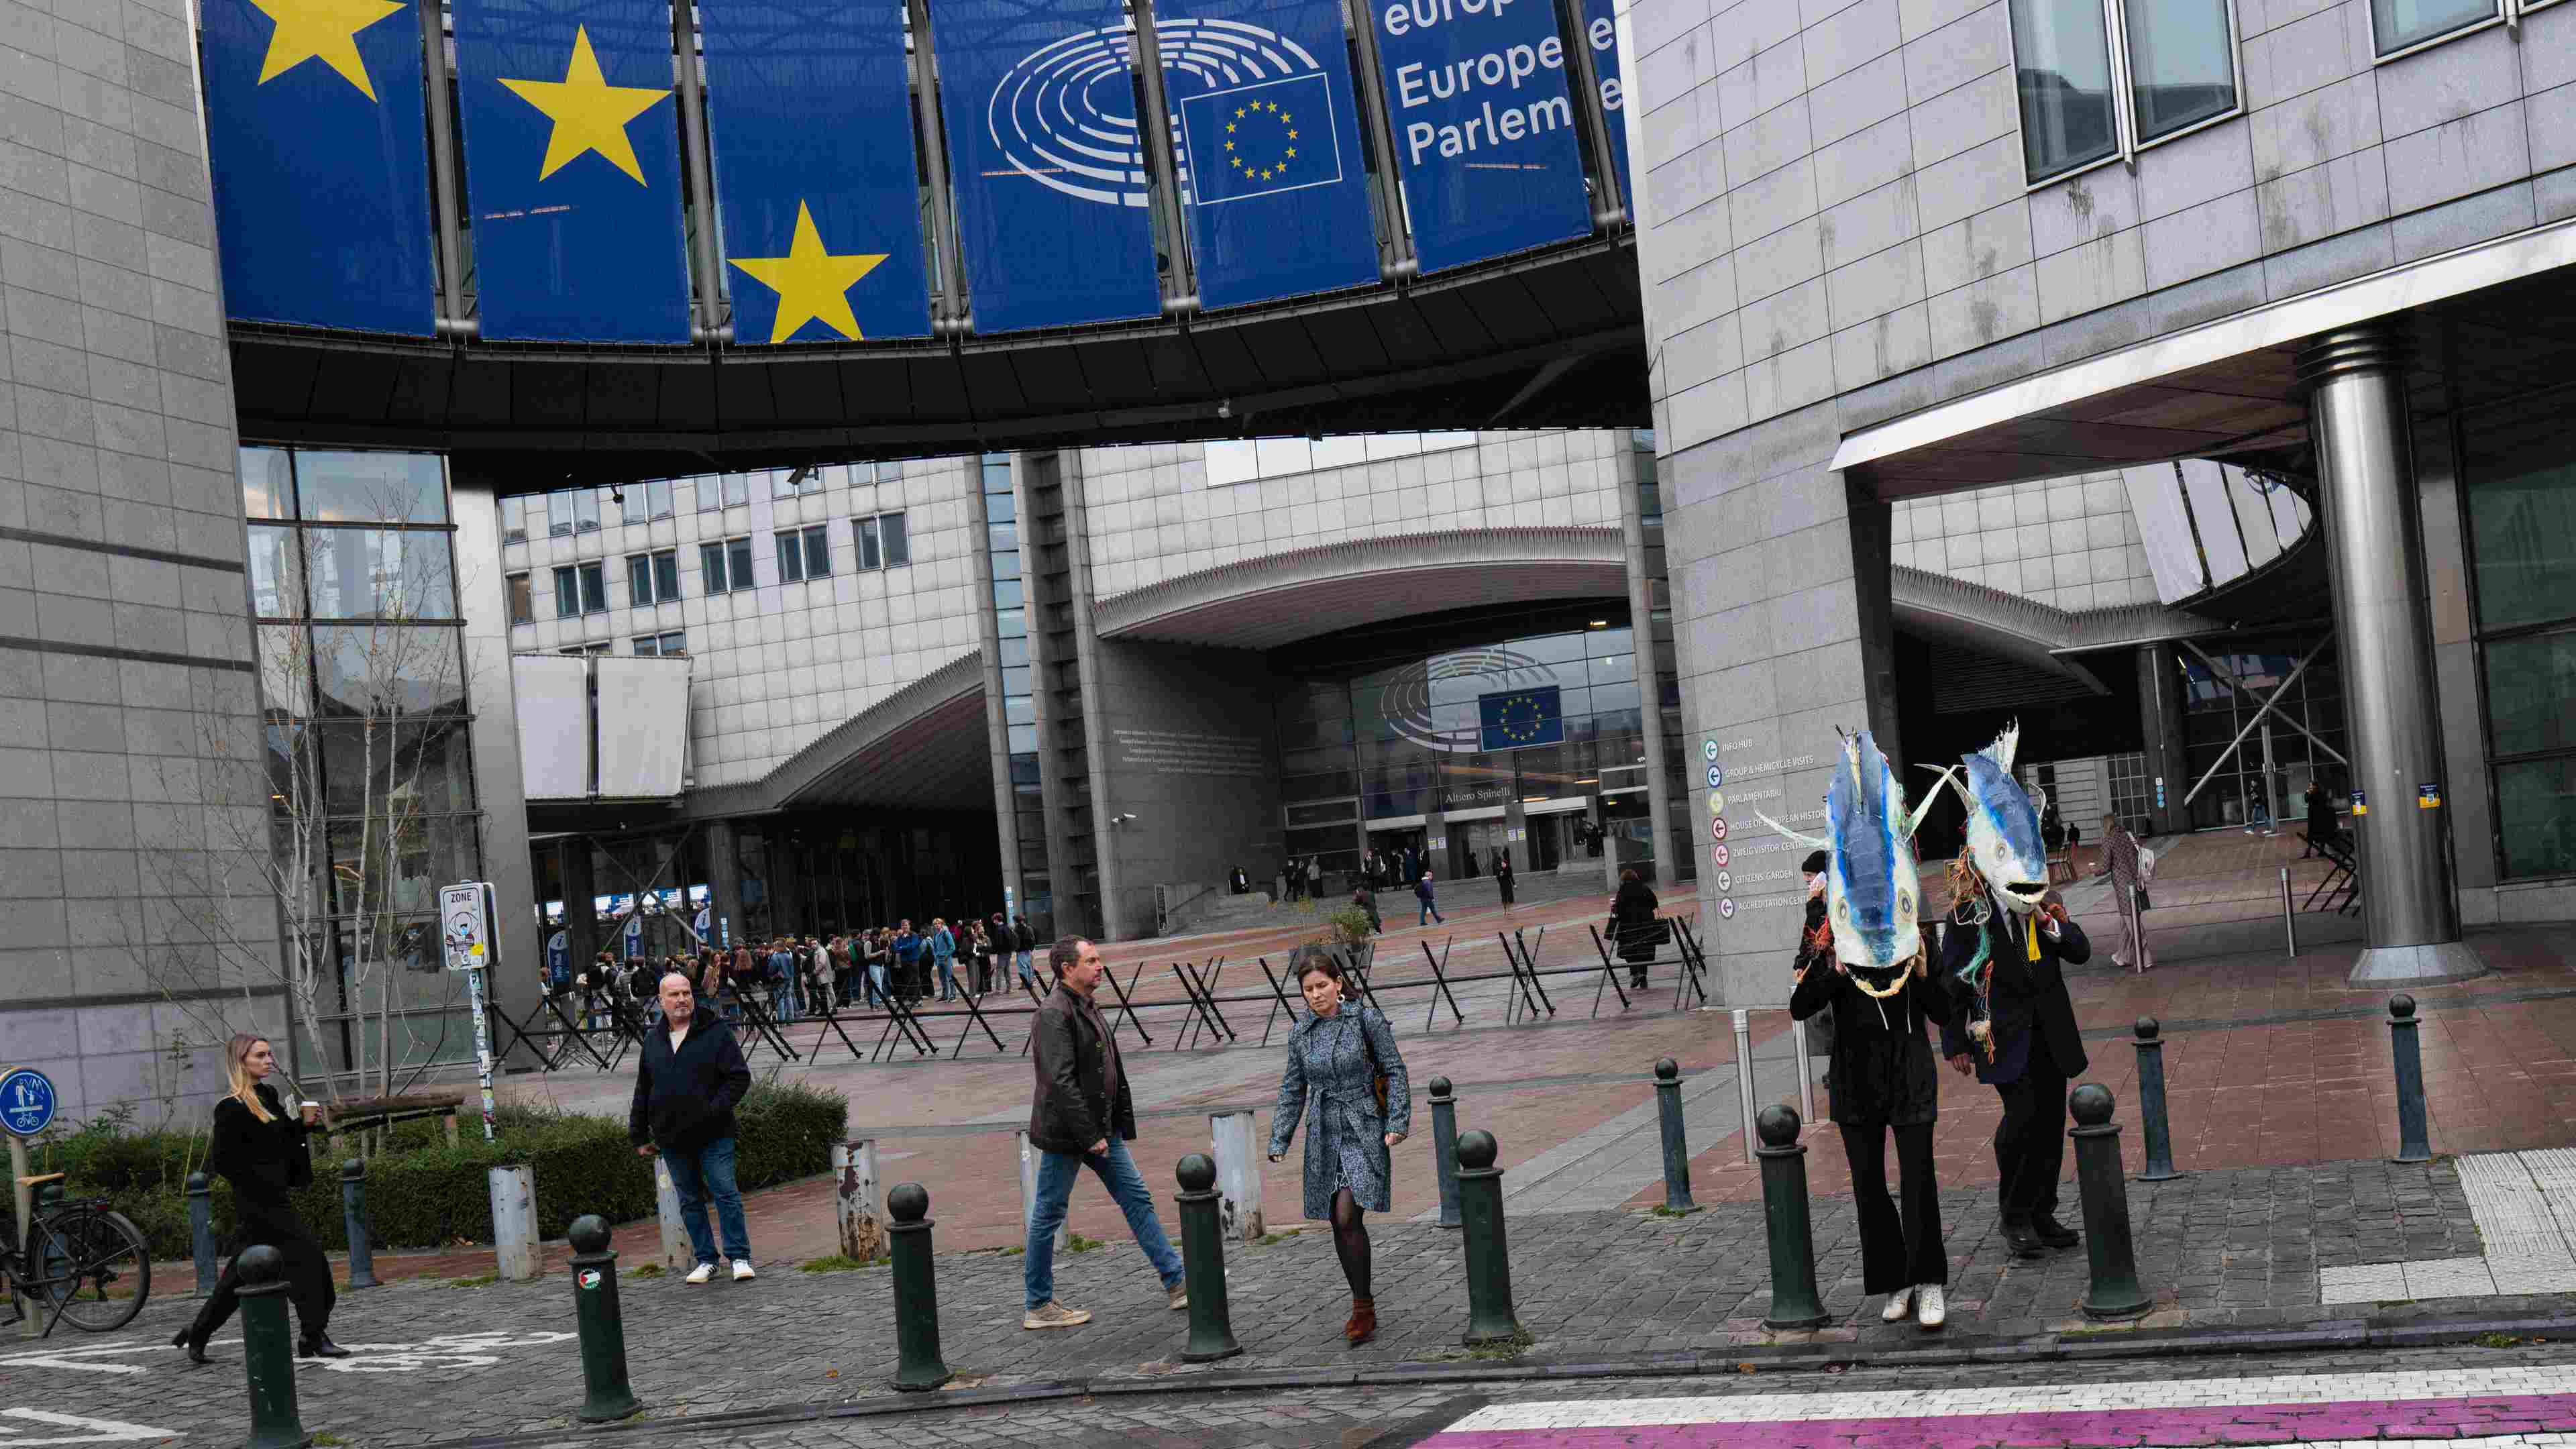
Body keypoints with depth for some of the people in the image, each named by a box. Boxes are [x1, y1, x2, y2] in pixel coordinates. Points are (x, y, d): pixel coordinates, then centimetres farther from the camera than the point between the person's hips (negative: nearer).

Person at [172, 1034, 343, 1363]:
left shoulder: (268, 1096, 12)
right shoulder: (232, 1108, -15)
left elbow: (281, 1137, 22)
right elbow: (221, 1161, -16)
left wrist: (303, 1123, 5)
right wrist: (258, 1185, -15)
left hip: (272, 1199, 9)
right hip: (258, 1203, -9)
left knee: (241, 1272, 15)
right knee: (306, 1255, -10)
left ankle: (197, 1333, 25)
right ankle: (315, 1338, -6)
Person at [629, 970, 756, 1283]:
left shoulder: (716, 1032, -4)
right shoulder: (653, 1040, 10)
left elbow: (739, 1078, -6)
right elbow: (642, 1091, 17)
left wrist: (715, 1109, -17)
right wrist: (639, 1136, 16)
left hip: (713, 1136, -4)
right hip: (672, 1139, 4)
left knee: (725, 1193, -6)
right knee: (690, 1200, 10)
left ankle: (740, 1257, 2)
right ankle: (705, 1260, 19)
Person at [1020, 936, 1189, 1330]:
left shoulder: (1088, 1008, 13)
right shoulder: (1055, 1014, -18)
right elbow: (1061, 1082, -24)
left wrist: (1118, 1126, 15)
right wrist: (1089, 1136, -24)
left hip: (1101, 1129, 9)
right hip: (1066, 1132, -9)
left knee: (1136, 1197, 8)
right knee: (1048, 1214, 2)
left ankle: (1176, 1282, 12)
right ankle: (1037, 1307, 12)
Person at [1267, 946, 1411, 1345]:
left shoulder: (1366, 1019, -5)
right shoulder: (1301, 1034, 6)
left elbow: (1395, 1072, -3)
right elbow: (1292, 1091, 11)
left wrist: (1397, 1124, -11)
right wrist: (1279, 1143, 4)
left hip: (1364, 1133, -5)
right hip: (1324, 1136, 5)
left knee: (1347, 1217, -18)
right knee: (1338, 1224, 7)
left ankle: (1363, 1308, -8)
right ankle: (1363, 1309, 20)